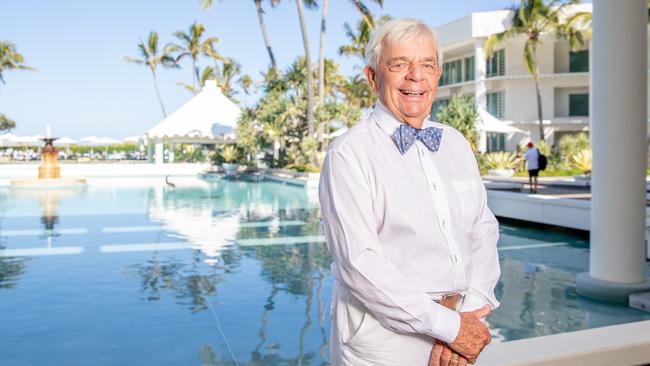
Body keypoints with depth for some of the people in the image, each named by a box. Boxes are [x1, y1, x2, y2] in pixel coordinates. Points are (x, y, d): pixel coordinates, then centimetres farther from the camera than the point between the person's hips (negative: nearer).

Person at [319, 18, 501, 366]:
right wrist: (448, 325, -18)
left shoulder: (456, 143, 7)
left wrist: (472, 310, -11)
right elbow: (359, 263, -20)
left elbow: (483, 229, 3)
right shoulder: (349, 154, -13)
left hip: (461, 328, 5)